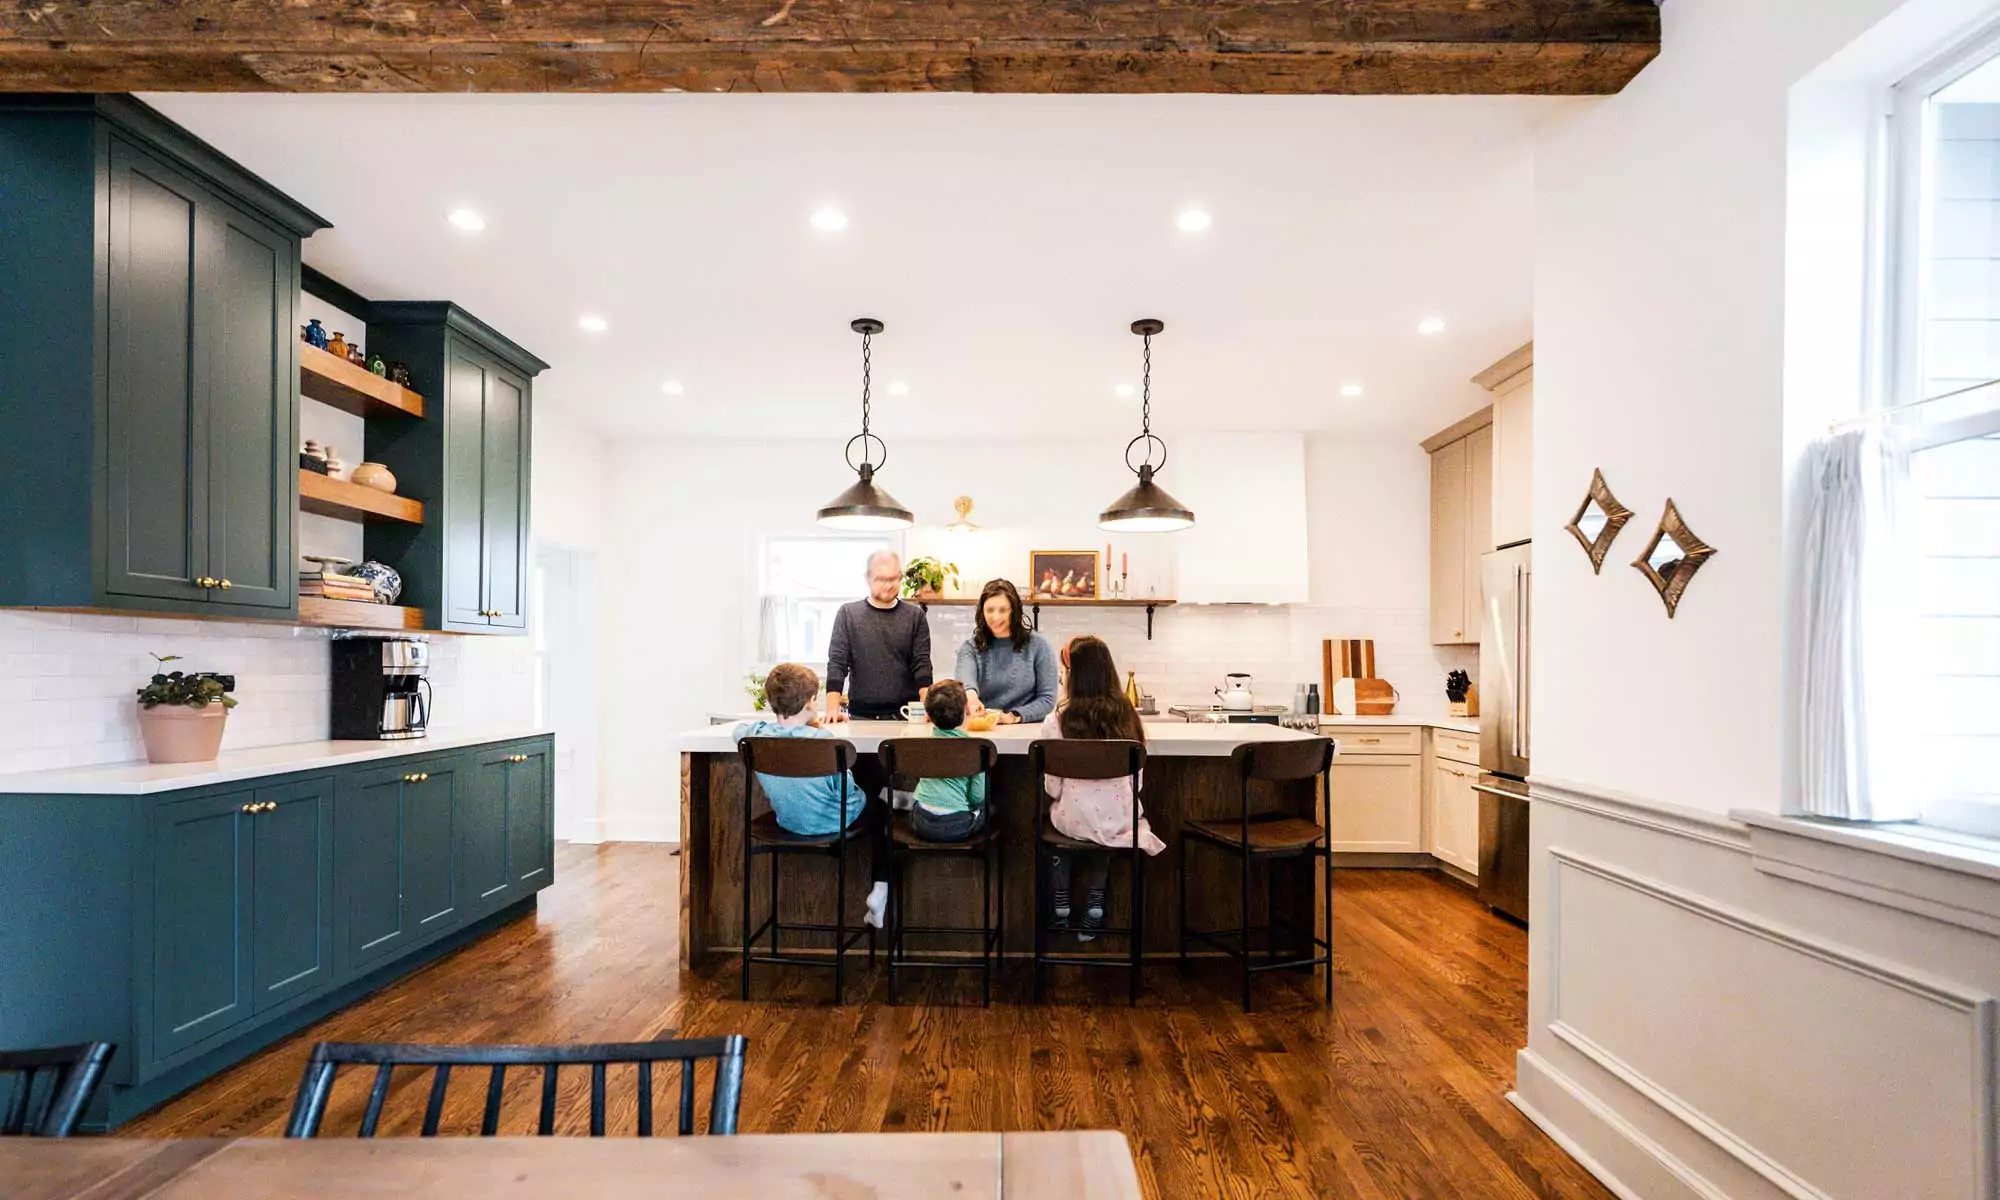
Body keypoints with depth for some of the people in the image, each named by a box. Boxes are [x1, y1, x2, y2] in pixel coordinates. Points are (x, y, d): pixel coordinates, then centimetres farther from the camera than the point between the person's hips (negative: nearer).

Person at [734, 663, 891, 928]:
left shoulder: (757, 735, -17)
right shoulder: (821, 739, -30)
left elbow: (740, 728, 10)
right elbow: (845, 789, -21)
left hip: (788, 820, 5)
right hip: (831, 821, -5)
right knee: (880, 811, 27)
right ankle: (880, 890, 16)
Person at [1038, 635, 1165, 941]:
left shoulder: (1057, 721, -16)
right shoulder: (1128, 716, -7)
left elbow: (1053, 787, -7)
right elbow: (1137, 782, 1)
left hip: (1076, 823, -2)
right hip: (1121, 822, 2)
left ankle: (1061, 906, 36)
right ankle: (1093, 905, 29)